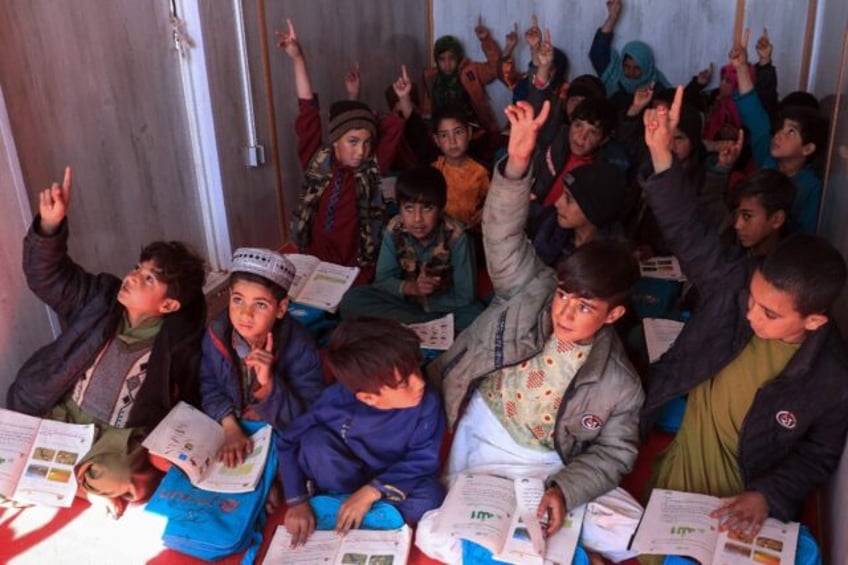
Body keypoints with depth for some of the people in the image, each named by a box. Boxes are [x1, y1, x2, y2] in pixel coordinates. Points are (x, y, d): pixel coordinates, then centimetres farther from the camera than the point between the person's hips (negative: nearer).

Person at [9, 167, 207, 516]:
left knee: (115, 483, -29)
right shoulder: (102, 299, -1)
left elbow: (184, 415, -7)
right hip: (56, 418, 4)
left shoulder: (178, 346, -12)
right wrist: (50, 225, -25)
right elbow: (47, 276, -8)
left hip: (119, 441, -4)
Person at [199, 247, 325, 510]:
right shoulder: (217, 334, -15)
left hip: (283, 439, -3)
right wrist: (230, 426, -23)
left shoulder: (300, 347, -26)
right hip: (232, 432, 4)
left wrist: (269, 384, -41)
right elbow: (209, 386, -5)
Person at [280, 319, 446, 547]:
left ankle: (330, 511, -21)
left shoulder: (427, 403, -28)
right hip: (344, 476, 0)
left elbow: (423, 460, -21)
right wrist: (298, 502, -24)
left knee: (430, 496, -31)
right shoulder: (337, 400, -27)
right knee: (315, 441, -28)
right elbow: (291, 442, -16)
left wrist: (372, 491, -30)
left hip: (392, 482, 0)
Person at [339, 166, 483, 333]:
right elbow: (383, 279, -8)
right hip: (406, 299, 4)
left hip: (446, 305, -4)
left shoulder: (456, 237, -22)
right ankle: (433, 325, -19)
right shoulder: (394, 230, -15)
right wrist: (410, 287, -27)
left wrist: (421, 296, -16)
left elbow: (465, 297, -17)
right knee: (351, 301, -20)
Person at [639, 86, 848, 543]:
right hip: (677, 467, 2)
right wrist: (661, 157, -33)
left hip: (740, 498, -2)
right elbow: (690, 234, -20)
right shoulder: (737, 285, -18)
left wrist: (767, 495, -20)